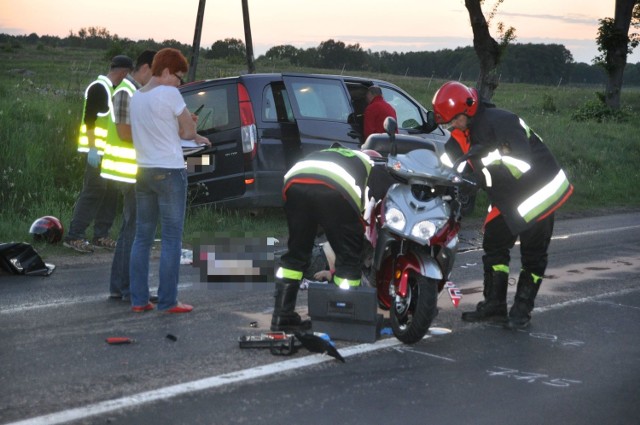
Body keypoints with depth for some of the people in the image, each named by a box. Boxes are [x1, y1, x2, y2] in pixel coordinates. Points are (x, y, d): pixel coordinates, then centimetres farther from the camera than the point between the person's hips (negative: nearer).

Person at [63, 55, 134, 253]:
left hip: (110, 151, 9)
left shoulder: (113, 89, 15)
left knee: (110, 192, 9)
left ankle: (101, 235, 14)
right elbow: (89, 118, -19)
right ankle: (74, 236, -9)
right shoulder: (99, 88, -13)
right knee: (93, 191, -11)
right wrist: (92, 149, -23)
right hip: (97, 151, -9)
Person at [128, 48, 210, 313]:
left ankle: (138, 300, 11)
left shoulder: (136, 97, 12)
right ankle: (167, 301, 1)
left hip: (143, 171, 7)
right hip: (169, 171, -7)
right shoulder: (169, 94, -12)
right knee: (171, 239, -1)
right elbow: (188, 131, -6)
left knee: (142, 237, 10)